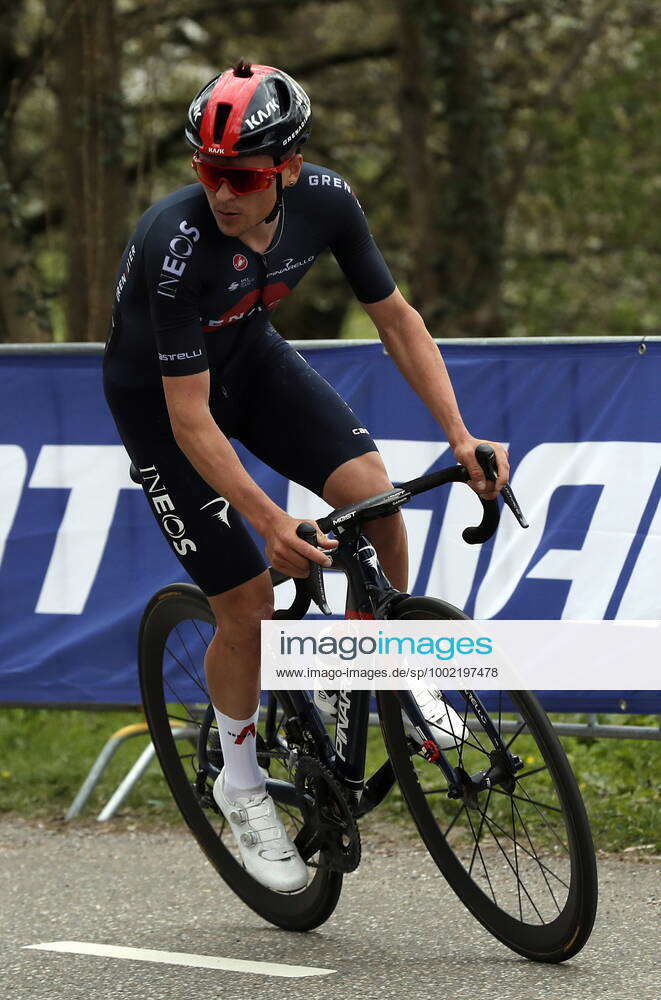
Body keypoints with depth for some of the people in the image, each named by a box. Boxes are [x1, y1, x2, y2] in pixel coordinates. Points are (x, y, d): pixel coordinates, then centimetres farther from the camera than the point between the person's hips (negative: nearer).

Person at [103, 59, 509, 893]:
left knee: (370, 491, -21)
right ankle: (241, 784, 16)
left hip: (249, 356, 4)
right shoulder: (178, 246, -37)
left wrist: (461, 437, -18)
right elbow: (190, 419, -33)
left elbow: (395, 319, -10)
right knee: (249, 605, -9)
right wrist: (271, 524, -37)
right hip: (157, 392, -4)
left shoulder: (325, 201, -23)